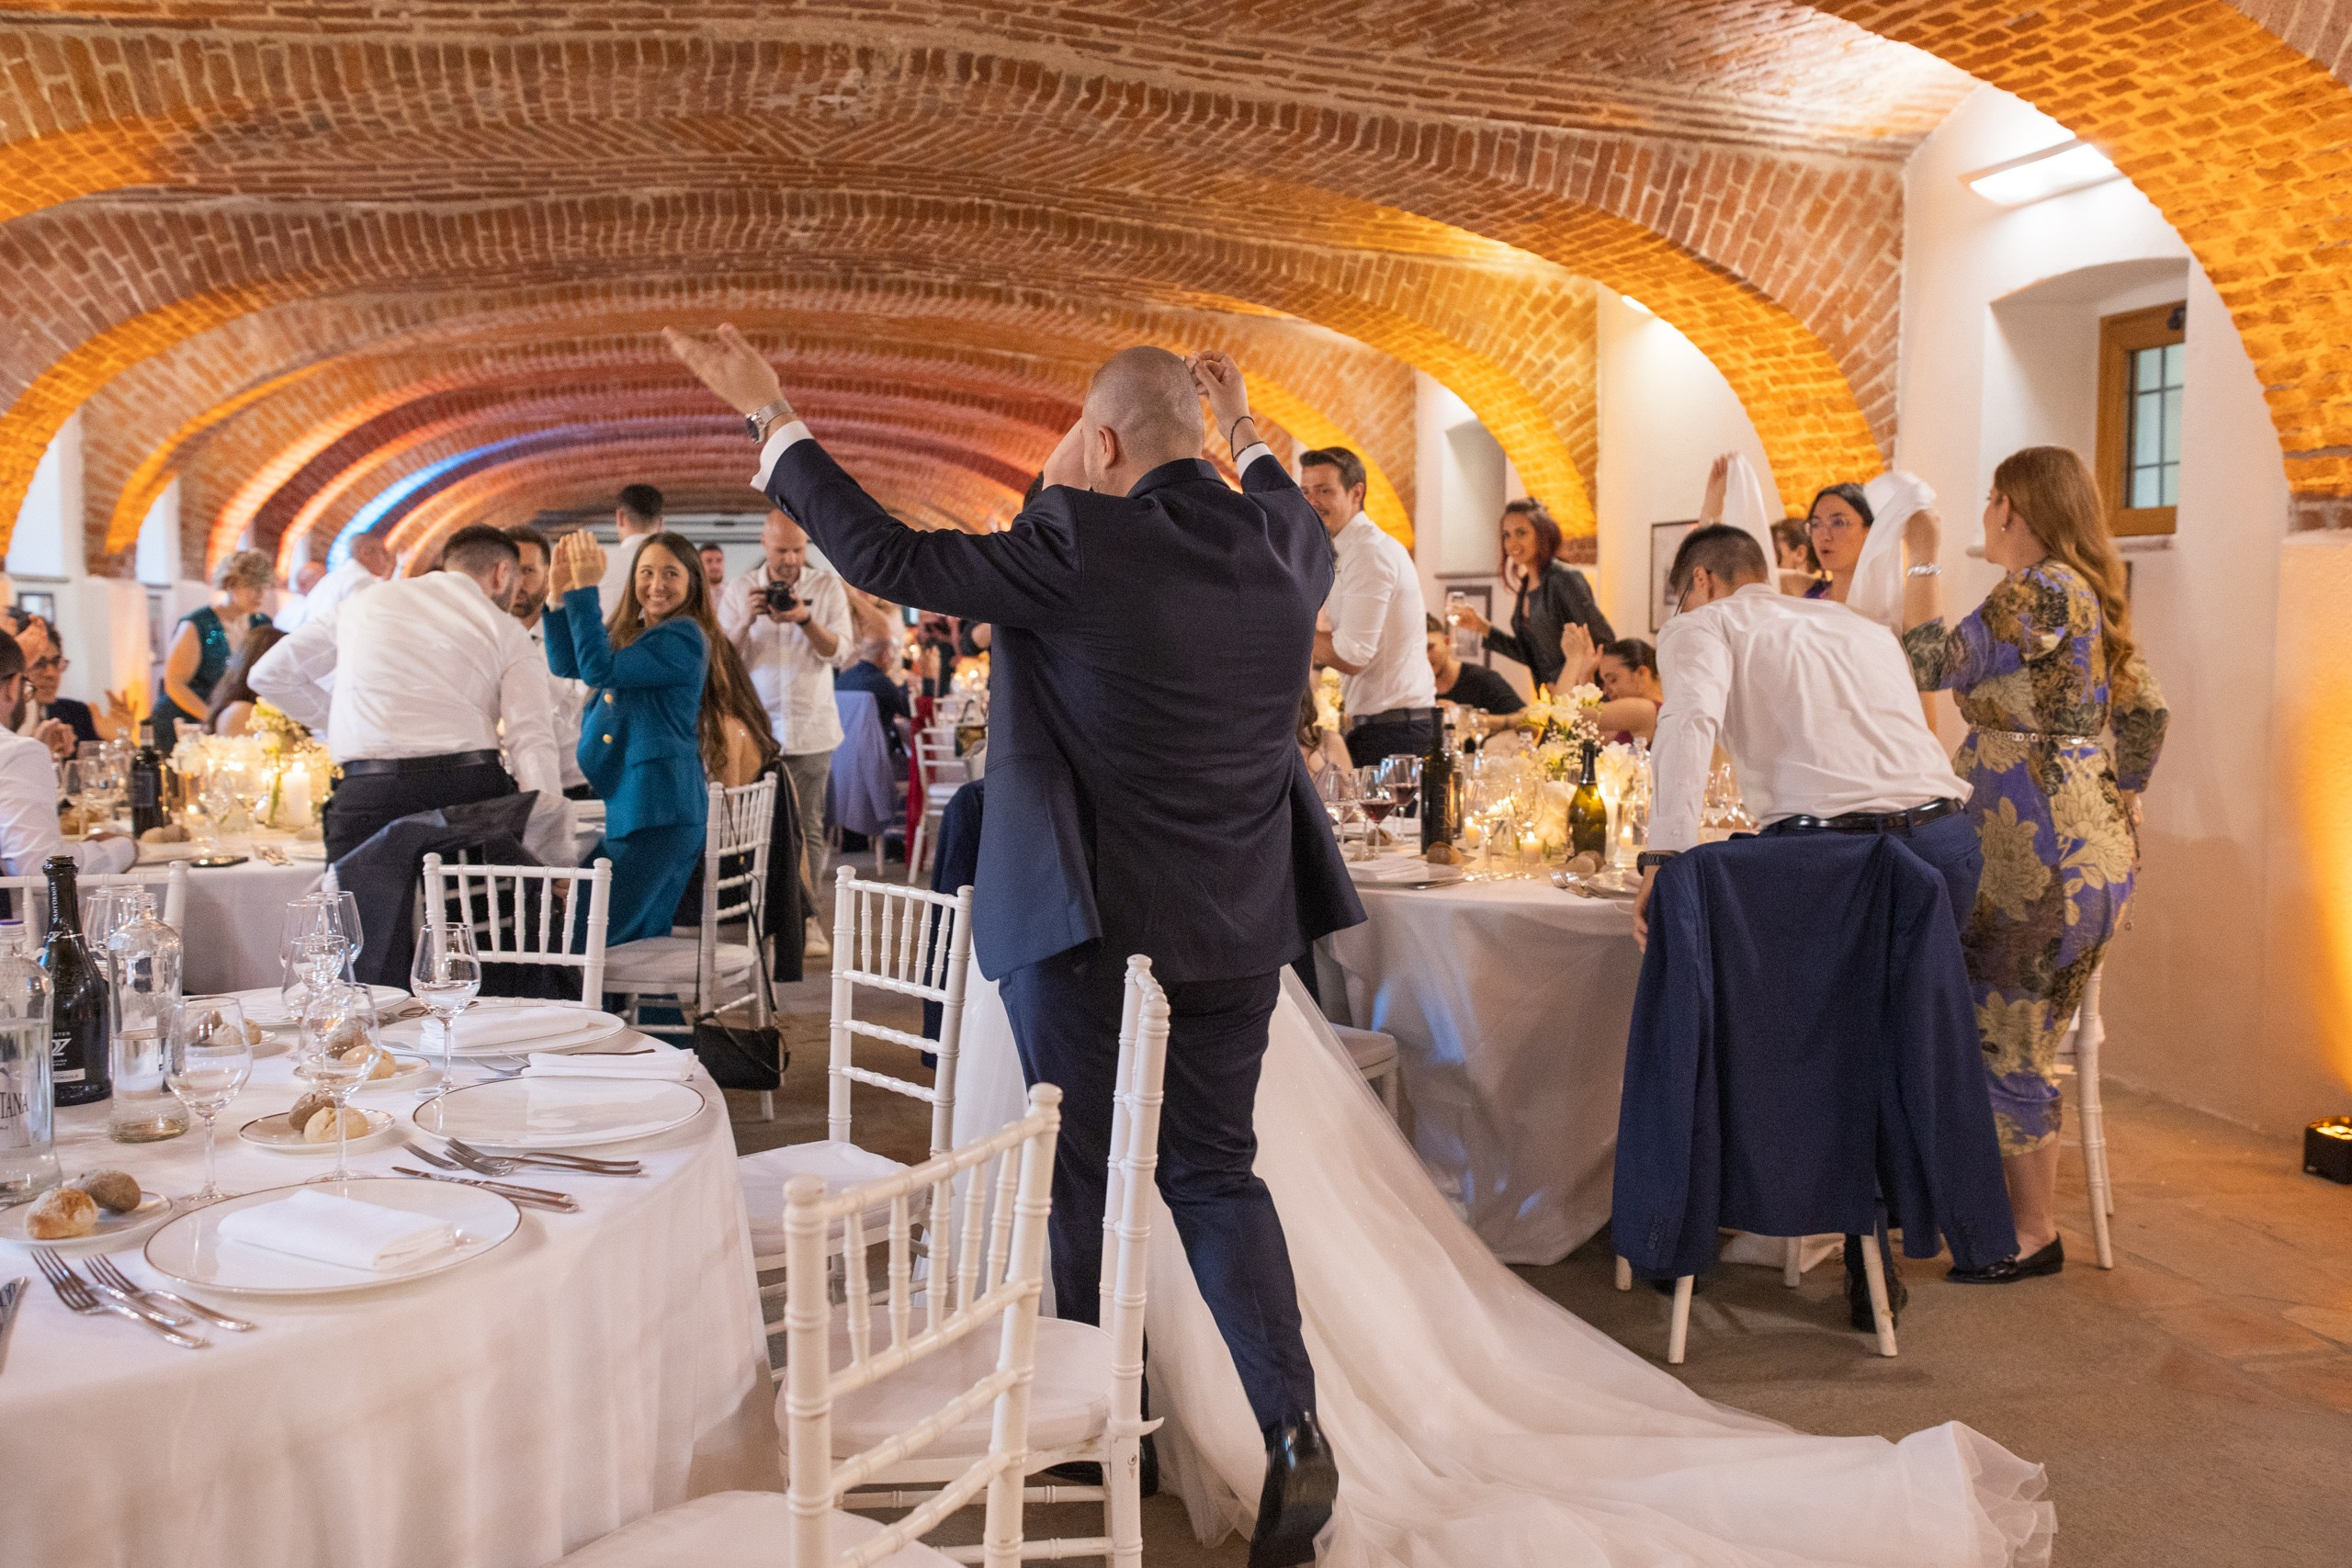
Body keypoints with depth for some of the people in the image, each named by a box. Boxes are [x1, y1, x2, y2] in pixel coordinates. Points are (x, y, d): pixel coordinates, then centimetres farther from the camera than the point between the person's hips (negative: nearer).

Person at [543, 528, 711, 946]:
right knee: (644, 938, 12)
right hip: (616, 804, 9)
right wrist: (560, 595, 0)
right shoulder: (627, 631, 17)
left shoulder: (684, 637, -11)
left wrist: (586, 589, -17)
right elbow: (567, 665, 11)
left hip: (657, 813, -9)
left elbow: (600, 669, -20)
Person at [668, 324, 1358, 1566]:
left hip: (1086, 897, -5)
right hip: (1239, 903, 5)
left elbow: (881, 554, -13)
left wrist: (772, 417, -3)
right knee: (1213, 1168, 14)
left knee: (1073, 1172, 12)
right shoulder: (1281, 542, 0)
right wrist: (1244, 431, 37)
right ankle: (1294, 1433, 6)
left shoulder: (1079, 546, -17)